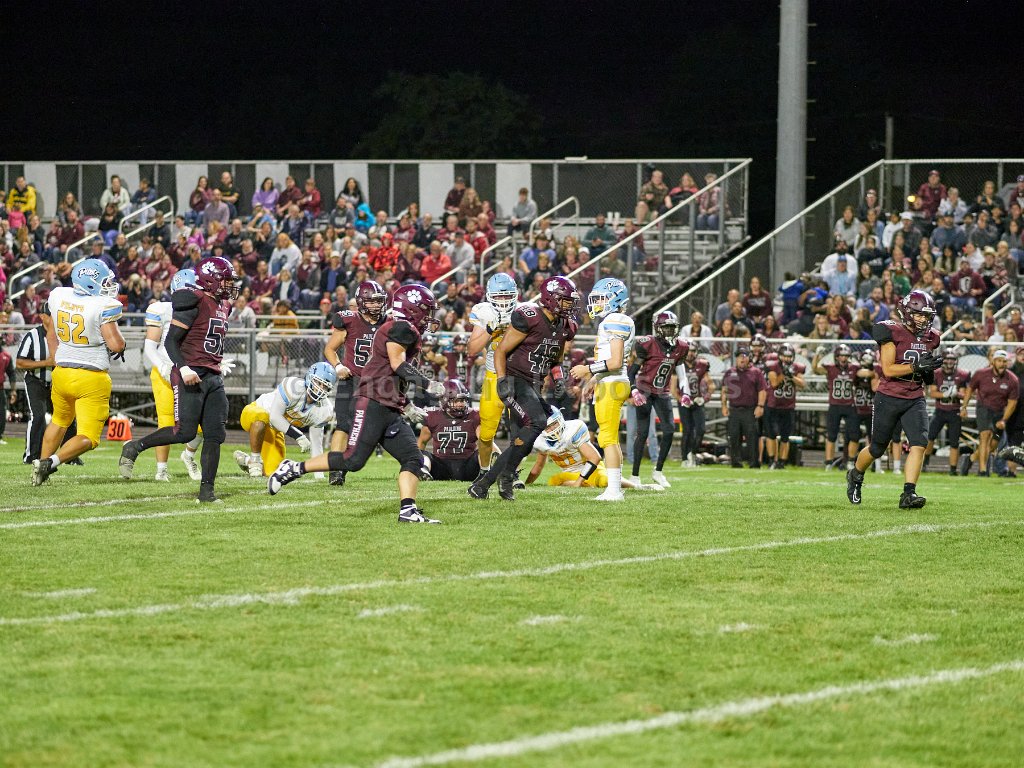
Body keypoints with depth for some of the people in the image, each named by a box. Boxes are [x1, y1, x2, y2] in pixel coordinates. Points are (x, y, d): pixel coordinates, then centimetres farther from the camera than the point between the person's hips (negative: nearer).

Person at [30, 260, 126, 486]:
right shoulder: (104, 306, -18)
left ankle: (41, 462, 30)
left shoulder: (58, 297, 1)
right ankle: (50, 462, -18)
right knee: (88, 437, 1)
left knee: (60, 421, 31)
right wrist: (122, 344, 2)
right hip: (92, 379, -6)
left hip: (62, 373, 6)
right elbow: (115, 344, -22)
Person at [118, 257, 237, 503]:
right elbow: (170, 341, -14)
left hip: (213, 378, 9)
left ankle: (207, 490, 4)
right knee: (185, 432, -13)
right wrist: (183, 368, -25)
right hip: (191, 376, -9)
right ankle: (134, 448, 5)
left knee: (215, 435, 1)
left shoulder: (223, 305, 17)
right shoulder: (194, 303, -11)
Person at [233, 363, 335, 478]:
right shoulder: (294, 387, -32)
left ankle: (245, 459, 31)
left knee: (271, 473, -1)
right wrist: (298, 436, -33)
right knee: (261, 417, -44)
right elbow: (274, 416, -29)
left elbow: (316, 442, -3)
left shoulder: (323, 411, -11)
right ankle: (254, 460, -22)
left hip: (273, 429, 7)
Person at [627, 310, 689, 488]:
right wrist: (634, 391, -26)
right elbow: (632, 371, -12)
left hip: (662, 393, 5)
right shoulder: (647, 345, -16)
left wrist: (685, 393, 3)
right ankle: (634, 475, -1)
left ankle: (658, 471, 9)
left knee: (669, 430, -5)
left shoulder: (680, 348, 1)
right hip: (644, 392, -5)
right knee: (642, 432, -7)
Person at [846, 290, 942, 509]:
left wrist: (930, 371, -3)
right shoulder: (892, 333, -13)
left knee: (919, 443, -17)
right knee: (877, 448, 10)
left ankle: (908, 494, -17)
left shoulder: (929, 338, 8)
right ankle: (856, 475, 41)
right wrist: (918, 366, -25)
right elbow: (888, 369, -19)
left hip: (915, 400, 4)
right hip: (889, 398, -4)